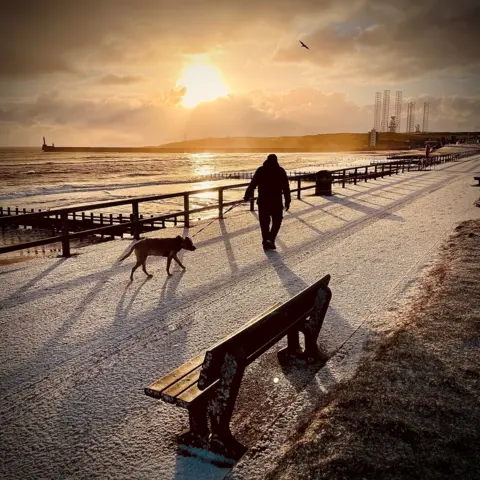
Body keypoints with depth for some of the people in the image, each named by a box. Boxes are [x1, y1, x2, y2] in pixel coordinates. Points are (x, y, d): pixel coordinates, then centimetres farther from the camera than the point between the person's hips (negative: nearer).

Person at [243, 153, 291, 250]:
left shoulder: (260, 170, 2)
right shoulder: (280, 171, 0)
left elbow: (252, 184, 0)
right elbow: (286, 187, -3)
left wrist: (247, 196, 9)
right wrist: (287, 201, 2)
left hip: (263, 201, 1)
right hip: (276, 201, -1)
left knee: (264, 222, 11)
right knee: (277, 221, 13)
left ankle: (266, 242, 10)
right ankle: (271, 239, -4)